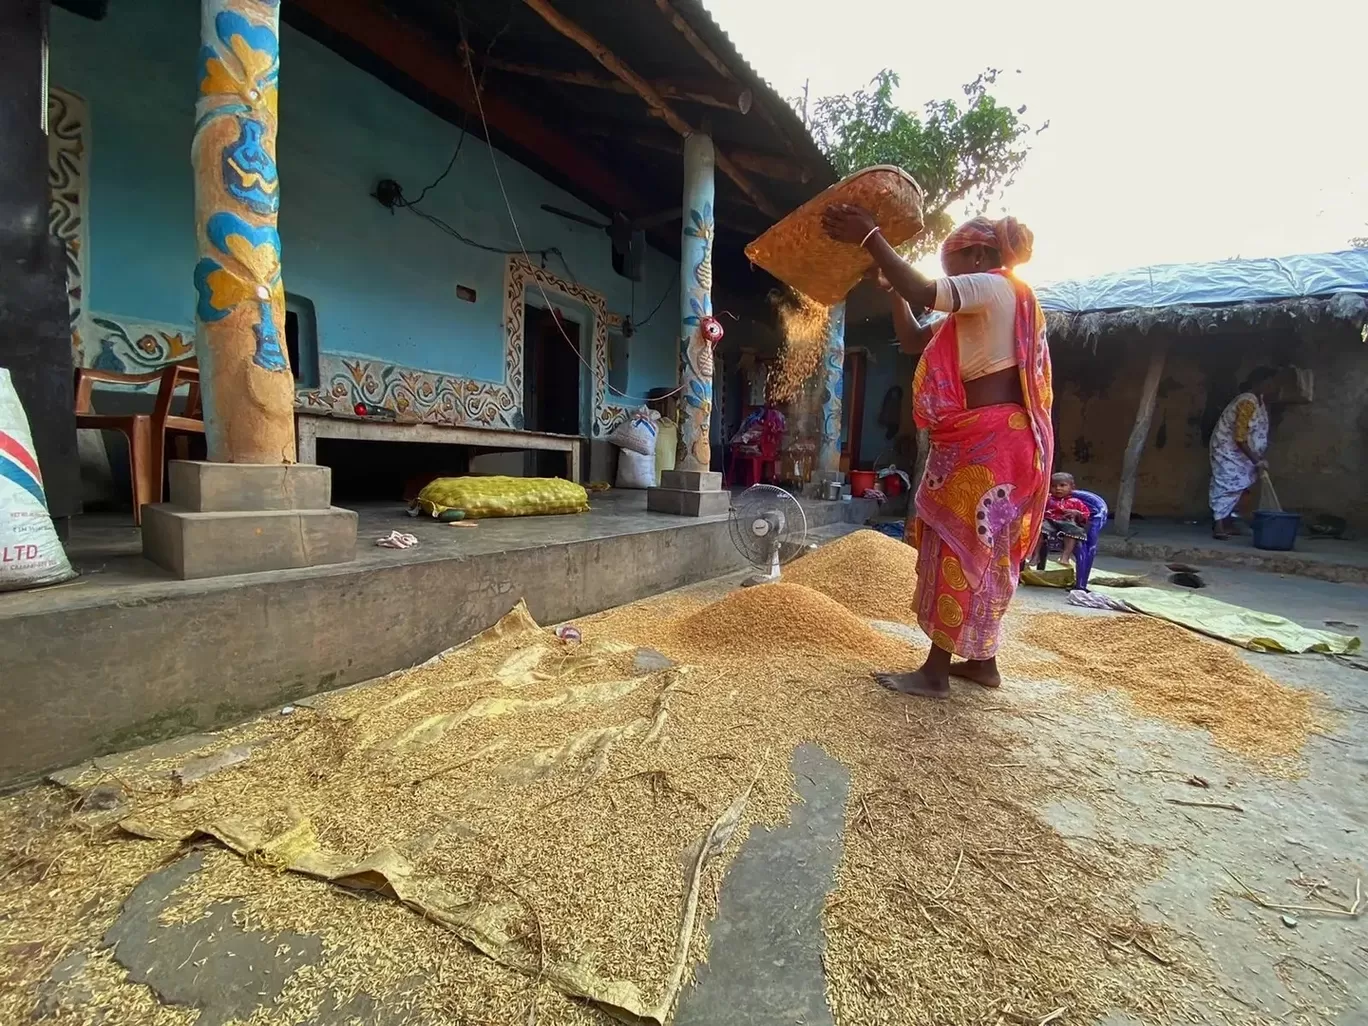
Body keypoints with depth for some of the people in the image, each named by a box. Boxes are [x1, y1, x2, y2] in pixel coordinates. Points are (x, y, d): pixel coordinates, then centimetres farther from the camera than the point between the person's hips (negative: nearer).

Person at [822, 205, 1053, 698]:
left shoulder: (994, 287, -7)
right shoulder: (982, 307, 23)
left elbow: (924, 292, -24)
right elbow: (911, 338, 24)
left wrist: (870, 237, -17)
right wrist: (890, 282, 19)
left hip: (988, 442, -10)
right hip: (988, 442, 10)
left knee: (957, 547, -8)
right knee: (980, 550, 12)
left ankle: (935, 671, -1)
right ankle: (983, 661, 22)